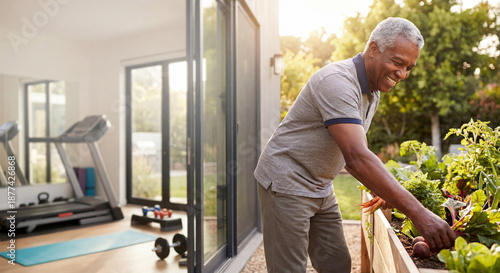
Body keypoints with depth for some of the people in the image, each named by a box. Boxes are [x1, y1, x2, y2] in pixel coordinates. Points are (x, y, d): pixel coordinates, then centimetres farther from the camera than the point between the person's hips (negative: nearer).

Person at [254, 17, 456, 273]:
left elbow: (358, 154, 14)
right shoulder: (338, 81, -24)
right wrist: (418, 213, -35)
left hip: (321, 188, 9)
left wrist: (384, 191, -1)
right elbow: (356, 158, -35)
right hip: (286, 183, -9)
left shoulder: (372, 92, 8)